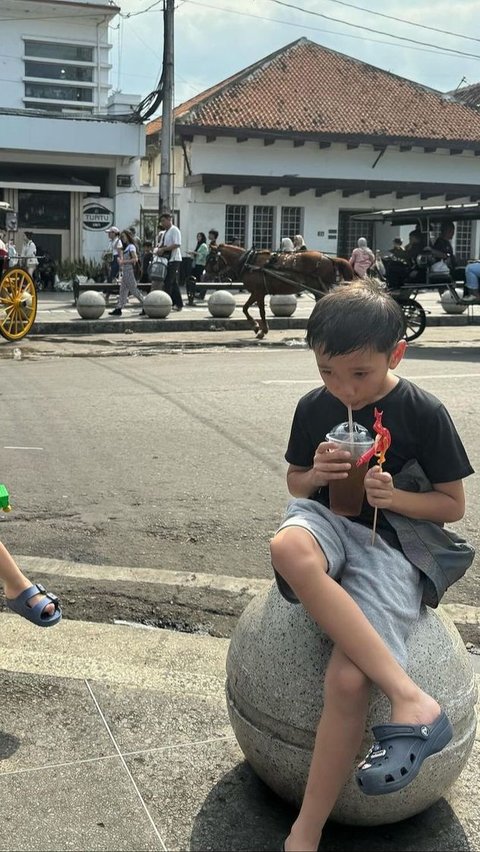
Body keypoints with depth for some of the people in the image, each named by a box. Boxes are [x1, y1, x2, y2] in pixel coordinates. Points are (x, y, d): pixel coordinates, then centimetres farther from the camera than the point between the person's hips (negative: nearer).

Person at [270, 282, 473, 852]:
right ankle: (411, 701, -35)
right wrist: (315, 474, -7)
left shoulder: (423, 413, -3)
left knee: (348, 680, -28)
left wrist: (394, 497, -16)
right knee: (288, 549, -39)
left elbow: (453, 505, 3)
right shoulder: (314, 407, 7)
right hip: (327, 522, 3)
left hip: (389, 544, -3)